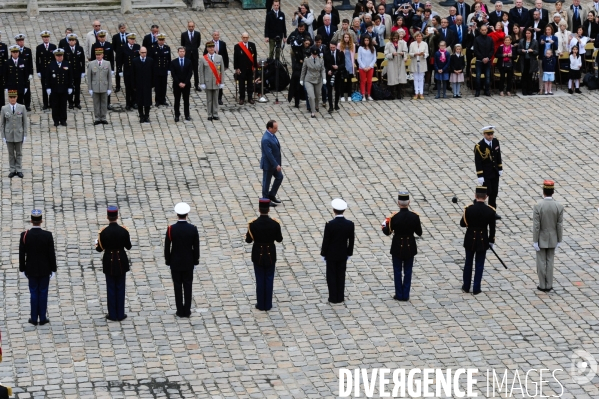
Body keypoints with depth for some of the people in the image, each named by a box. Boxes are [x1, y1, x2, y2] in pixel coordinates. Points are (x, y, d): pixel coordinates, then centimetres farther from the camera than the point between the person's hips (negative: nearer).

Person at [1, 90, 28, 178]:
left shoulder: (22, 108, -6)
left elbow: (25, 122, -2)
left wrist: (25, 135, -5)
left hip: (19, 134, 0)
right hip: (9, 135, 1)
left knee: (19, 153, 7)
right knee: (11, 153, 8)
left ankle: (19, 170, 16)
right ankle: (12, 170, 16)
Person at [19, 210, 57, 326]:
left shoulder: (24, 235, -12)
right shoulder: (48, 235, -14)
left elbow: (21, 254, -6)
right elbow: (52, 254, -9)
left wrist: (22, 269, 6)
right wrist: (53, 269, 2)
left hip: (31, 270, 1)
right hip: (45, 270, -1)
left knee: (33, 293, 10)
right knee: (43, 293, 8)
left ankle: (34, 318, 14)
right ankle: (42, 318, 12)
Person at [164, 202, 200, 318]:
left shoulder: (171, 229, -14)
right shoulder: (193, 229, -12)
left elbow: (167, 247, -8)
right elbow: (196, 247, -5)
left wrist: (167, 261, 5)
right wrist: (196, 260, 8)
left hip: (175, 263, -1)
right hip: (188, 263, 1)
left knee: (178, 287, 7)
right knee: (188, 286, 9)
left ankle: (180, 311, 11)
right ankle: (187, 311, 12)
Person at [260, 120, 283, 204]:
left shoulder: (272, 134, 2)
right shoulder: (266, 139, -29)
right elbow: (269, 154, -28)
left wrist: (277, 164, 18)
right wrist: (276, 165, -24)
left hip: (274, 163, 10)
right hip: (268, 164, -10)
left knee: (279, 177, 18)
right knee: (266, 181, 6)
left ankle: (271, 195, 30)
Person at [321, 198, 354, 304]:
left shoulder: (329, 225, -21)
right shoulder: (350, 224, -11)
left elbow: (325, 241, -14)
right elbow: (351, 241, -2)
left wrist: (323, 254, 0)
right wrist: (349, 253, 12)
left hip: (331, 255, -3)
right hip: (343, 255, 3)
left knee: (331, 276, 9)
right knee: (341, 276, 13)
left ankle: (333, 298, 13)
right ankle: (340, 297, 19)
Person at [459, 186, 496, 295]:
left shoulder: (469, 209, -14)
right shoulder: (490, 211, -12)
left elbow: (462, 223, -4)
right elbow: (492, 228, -4)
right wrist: (491, 241, 8)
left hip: (470, 240, 0)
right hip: (483, 241, 0)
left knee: (468, 263, 15)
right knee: (479, 265, 9)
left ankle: (466, 286, 23)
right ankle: (476, 289, 12)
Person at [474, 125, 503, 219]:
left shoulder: (496, 141, 0)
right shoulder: (479, 146, -18)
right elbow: (478, 162, -16)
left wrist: (500, 169, 12)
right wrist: (480, 176, -18)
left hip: (495, 173, 6)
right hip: (485, 174, -6)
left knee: (494, 193, 10)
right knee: (487, 192, -7)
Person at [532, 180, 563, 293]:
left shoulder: (538, 206, -19)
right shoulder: (559, 207, -11)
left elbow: (536, 226, -16)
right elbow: (560, 226, -7)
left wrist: (535, 241, -9)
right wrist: (559, 241, 4)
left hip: (541, 239, -2)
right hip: (552, 239, 2)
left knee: (541, 262, 8)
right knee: (550, 262, 12)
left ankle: (542, 285, 13)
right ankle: (549, 285, 16)